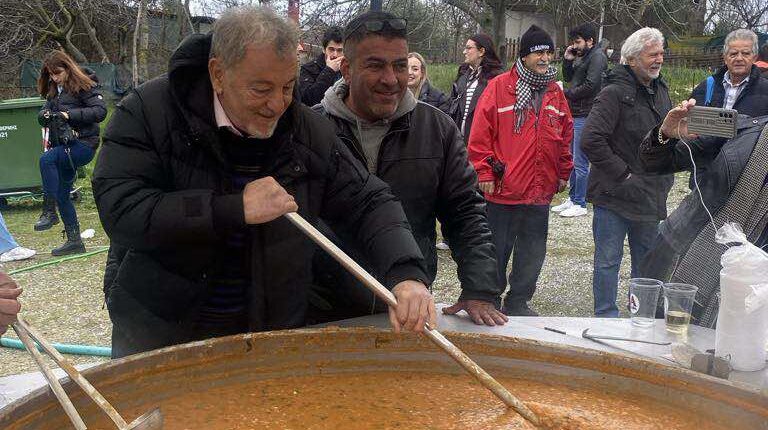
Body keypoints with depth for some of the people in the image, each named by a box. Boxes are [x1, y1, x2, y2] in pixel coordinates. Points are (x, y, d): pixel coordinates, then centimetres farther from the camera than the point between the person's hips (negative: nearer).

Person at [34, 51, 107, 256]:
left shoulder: (83, 87, -5)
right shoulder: (54, 91, 17)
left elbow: (100, 111, -15)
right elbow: (45, 111, 21)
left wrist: (70, 114, -19)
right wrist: (44, 115, -3)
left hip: (83, 144, -9)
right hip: (64, 147, 9)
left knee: (46, 159, -32)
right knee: (62, 195, 8)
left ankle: (49, 212, -24)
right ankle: (74, 241, 17)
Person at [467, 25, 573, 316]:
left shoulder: (555, 93, 10)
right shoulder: (499, 87, -6)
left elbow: (566, 136, 17)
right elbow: (480, 135, -8)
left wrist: (563, 173, 16)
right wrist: (484, 173, -11)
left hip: (540, 193, 5)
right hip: (502, 190, -5)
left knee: (533, 253, 13)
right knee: (496, 250, 7)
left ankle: (518, 302, 28)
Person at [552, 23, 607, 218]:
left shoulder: (597, 57, -11)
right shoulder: (582, 57, 17)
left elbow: (590, 86, -19)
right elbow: (569, 78, 22)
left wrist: (566, 93, -9)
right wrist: (568, 60, 7)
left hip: (585, 116, -10)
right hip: (575, 114, 10)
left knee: (580, 162, -4)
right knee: (572, 159, 15)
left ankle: (580, 204, 4)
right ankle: (572, 198, 25)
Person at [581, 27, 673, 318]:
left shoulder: (661, 91, 11)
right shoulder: (615, 93, -16)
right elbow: (591, 141, -24)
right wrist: (622, 174, -19)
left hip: (650, 194, 8)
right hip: (614, 195, -8)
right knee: (608, 260, 2)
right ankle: (606, 318, 15)